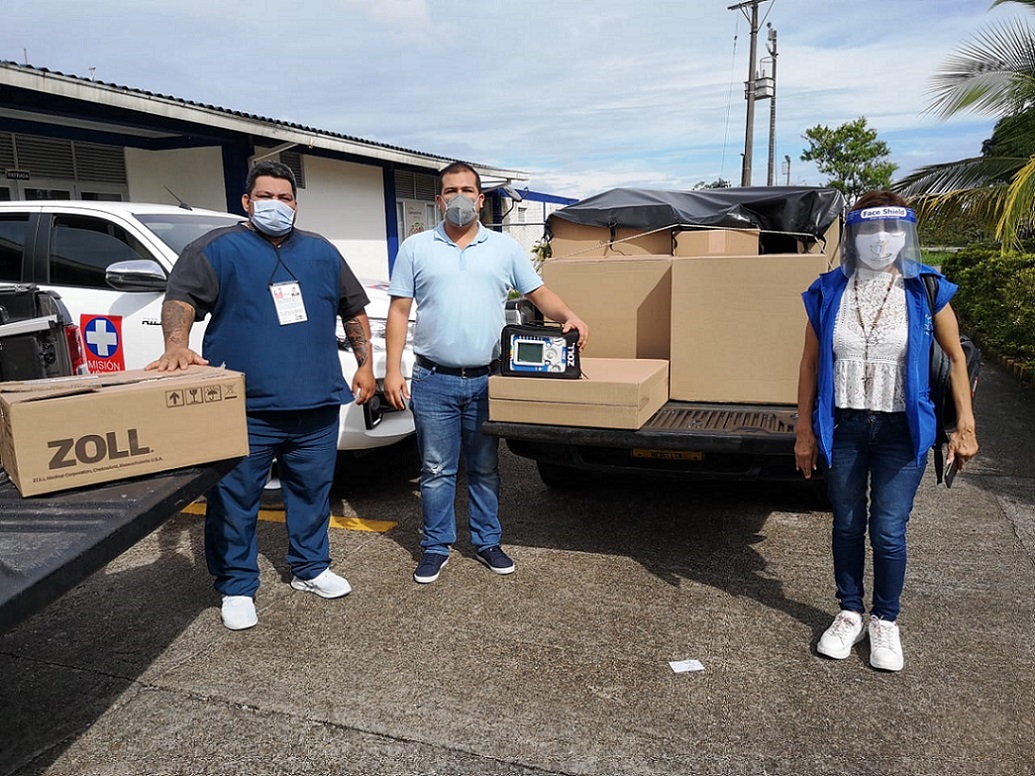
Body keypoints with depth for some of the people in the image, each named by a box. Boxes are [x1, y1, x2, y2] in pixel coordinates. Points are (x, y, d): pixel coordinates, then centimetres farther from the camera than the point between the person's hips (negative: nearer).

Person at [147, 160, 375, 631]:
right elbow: (180, 298, -9)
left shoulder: (321, 252, 15)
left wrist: (365, 366, 12)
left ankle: (311, 568, 32)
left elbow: (354, 310, 19)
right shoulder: (218, 249, 2)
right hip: (245, 409, -3)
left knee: (312, 493, 14)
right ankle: (237, 588, 20)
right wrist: (177, 345, -29)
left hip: (316, 406, 4)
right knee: (234, 502, 4)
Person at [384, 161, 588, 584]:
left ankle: (487, 542, 27)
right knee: (436, 470, 8)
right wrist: (392, 370, -4)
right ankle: (436, 546, 22)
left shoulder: (505, 247, 7)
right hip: (433, 381, -1)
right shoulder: (416, 248, 4)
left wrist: (568, 317, -13)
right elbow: (399, 310, 3)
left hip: (486, 380, 1)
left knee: (485, 469, 12)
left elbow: (538, 292, 9)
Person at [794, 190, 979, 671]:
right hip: (842, 427, 1)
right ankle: (850, 614, 31)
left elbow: (956, 358, 4)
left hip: (901, 431, -1)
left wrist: (965, 425, 1)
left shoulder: (926, 290, -4)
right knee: (847, 525, 13)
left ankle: (885, 622, 25)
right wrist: (804, 431, 2)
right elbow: (810, 364, 2)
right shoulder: (828, 292, -2)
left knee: (888, 532, 2)